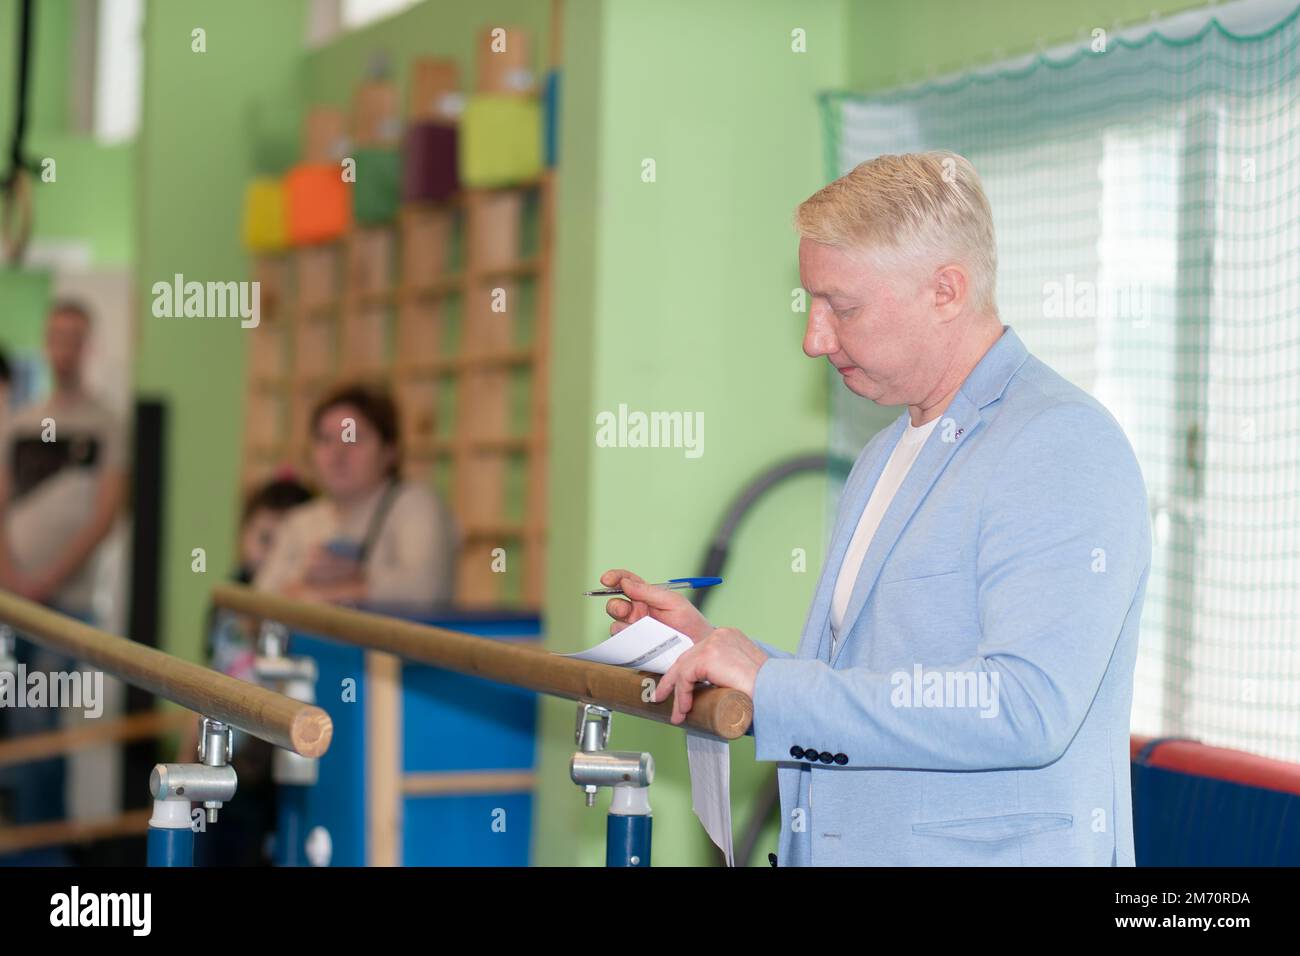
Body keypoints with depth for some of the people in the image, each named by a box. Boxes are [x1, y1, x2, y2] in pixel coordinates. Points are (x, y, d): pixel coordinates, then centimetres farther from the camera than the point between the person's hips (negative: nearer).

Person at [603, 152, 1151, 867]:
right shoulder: (885, 459, 18)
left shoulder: (1062, 447, -11)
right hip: (834, 849, 7)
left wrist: (774, 685, -17)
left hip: (988, 852, -7)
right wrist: (714, 647, 9)